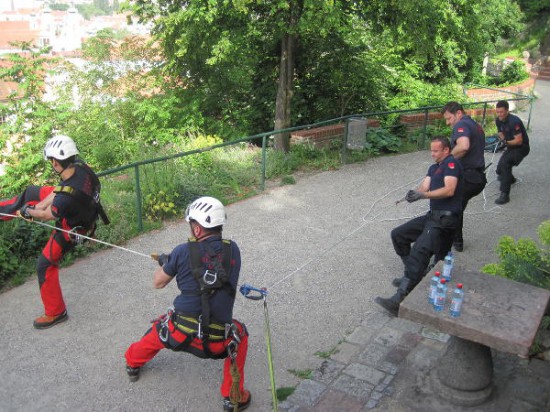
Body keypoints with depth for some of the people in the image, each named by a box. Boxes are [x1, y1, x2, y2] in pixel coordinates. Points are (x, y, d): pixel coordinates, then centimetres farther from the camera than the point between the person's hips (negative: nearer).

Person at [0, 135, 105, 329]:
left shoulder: (66, 198, -43)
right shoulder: (81, 168, -24)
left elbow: (46, 215, -21)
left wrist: (27, 212, -1)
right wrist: (36, 206, -7)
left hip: (70, 228, -7)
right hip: (80, 211, 7)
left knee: (45, 266, 9)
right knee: (31, 193, 15)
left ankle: (55, 313, 26)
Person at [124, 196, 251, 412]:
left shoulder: (183, 251, -9)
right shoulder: (232, 250, -4)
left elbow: (158, 283, 5)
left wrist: (165, 263, 27)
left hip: (179, 333, 1)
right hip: (217, 341, 0)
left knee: (159, 328, 33)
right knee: (240, 333, 31)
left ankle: (132, 363, 61)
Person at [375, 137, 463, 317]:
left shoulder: (451, 164, -5)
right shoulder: (433, 168, 22)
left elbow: (449, 190, -19)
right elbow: (424, 187, 6)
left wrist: (423, 195, -27)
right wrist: (414, 193, -17)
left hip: (446, 218, -10)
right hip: (432, 215, 10)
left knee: (419, 251, -26)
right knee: (398, 234, 7)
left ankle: (400, 299, -36)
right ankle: (415, 273, 11)